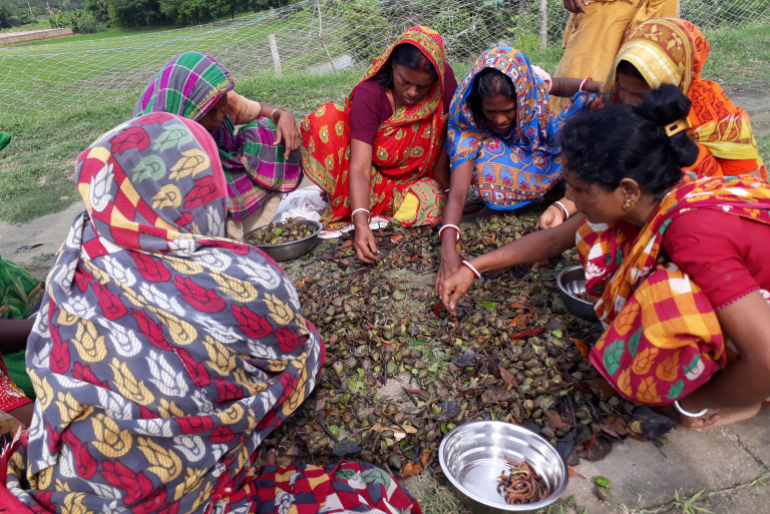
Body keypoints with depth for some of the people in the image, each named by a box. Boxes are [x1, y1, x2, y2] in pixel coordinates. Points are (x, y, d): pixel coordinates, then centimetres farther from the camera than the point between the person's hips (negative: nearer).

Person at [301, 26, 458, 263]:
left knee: (430, 204, -36)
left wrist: (442, 187, -21)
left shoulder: (443, 81, -17)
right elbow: (360, 167, -32)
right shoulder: (369, 94, -24)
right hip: (376, 175, -1)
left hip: (417, 176, 2)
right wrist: (361, 223, -45)